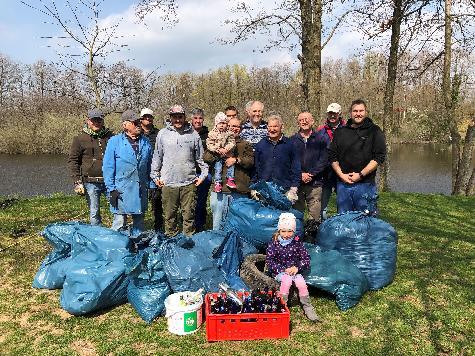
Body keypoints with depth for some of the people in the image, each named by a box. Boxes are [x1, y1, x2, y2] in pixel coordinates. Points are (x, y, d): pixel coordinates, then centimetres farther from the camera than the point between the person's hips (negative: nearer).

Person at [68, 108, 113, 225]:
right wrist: (77, 182, -5)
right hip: (91, 183, -1)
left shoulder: (110, 136, 9)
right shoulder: (80, 139, 3)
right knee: (94, 213, 5)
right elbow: (72, 161, 3)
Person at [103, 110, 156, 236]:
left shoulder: (146, 142, 8)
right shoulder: (115, 141, -4)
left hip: (141, 190, 4)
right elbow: (108, 167, -4)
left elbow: (150, 167, 13)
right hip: (121, 191, -4)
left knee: (139, 223, 14)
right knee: (119, 223, 1)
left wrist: (152, 186, 10)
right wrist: (111, 189, -9)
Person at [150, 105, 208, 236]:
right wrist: (155, 176, 10)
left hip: (189, 183, 0)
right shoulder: (163, 134, 7)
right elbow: (157, 157, 13)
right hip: (168, 183, 1)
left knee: (189, 215, 4)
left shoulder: (193, 134, 6)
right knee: (169, 216, 8)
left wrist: (203, 175, 7)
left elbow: (200, 157, 13)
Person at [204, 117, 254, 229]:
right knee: (218, 222, 7)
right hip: (219, 188, 1)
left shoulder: (245, 145, 15)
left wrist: (236, 160, -13)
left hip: (239, 190, -1)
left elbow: (251, 161, 0)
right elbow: (206, 157, 2)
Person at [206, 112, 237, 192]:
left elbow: (232, 143, -3)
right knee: (218, 167, -7)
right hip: (217, 156, -2)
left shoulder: (229, 133, 2)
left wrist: (226, 149, -20)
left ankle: (230, 179, 7)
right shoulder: (212, 133, -2)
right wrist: (218, 150, -18)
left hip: (227, 154, 2)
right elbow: (209, 144, -7)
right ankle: (218, 183, 2)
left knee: (231, 164, -7)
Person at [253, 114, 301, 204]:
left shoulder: (290, 145, 6)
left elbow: (296, 169, 6)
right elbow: (255, 168, 14)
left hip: (284, 191, -1)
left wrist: (293, 190, -1)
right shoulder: (260, 145, 11)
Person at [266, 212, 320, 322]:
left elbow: (306, 258, 1)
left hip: (294, 270, 2)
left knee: (301, 283, -24)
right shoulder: (274, 243, -5)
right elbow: (269, 260, -9)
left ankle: (308, 308, -7)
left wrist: (297, 268, -17)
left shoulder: (297, 243, 0)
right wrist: (283, 270, -18)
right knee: (287, 280, -32)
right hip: (279, 271, -2)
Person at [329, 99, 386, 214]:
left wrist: (361, 174, -12)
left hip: (365, 184, -3)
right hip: (343, 184, 3)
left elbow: (379, 157, -5)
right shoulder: (340, 132, 12)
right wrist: (341, 174, -5)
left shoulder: (374, 131, 3)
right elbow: (333, 156, 9)